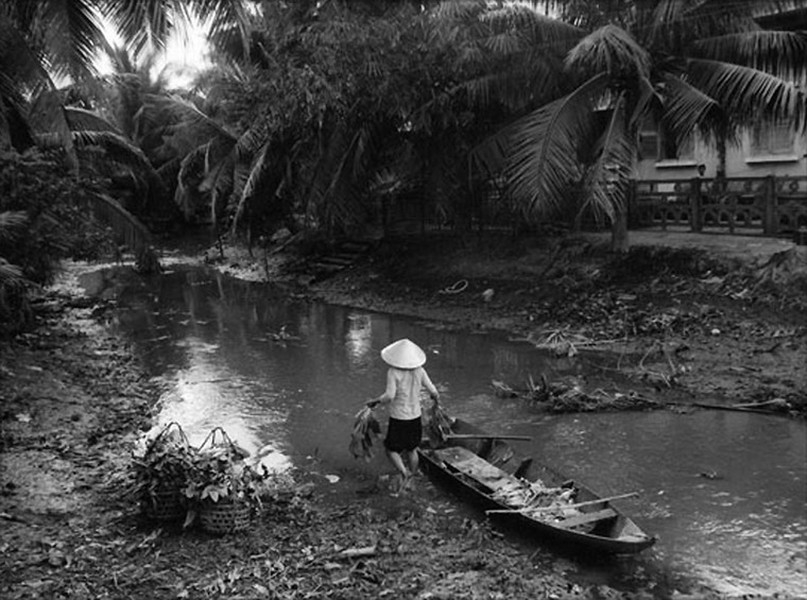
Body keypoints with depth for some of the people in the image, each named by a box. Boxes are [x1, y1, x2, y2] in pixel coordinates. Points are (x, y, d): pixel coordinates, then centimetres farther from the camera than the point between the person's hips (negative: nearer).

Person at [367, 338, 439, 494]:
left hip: (398, 418, -5)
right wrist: (436, 398, 20)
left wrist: (375, 401, -10)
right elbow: (434, 392, -3)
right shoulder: (419, 371, -5)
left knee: (391, 450, 11)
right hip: (415, 417, 5)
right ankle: (409, 480, 33)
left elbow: (389, 396, -27)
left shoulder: (394, 372, -18)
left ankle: (403, 472, -12)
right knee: (411, 450, 21)